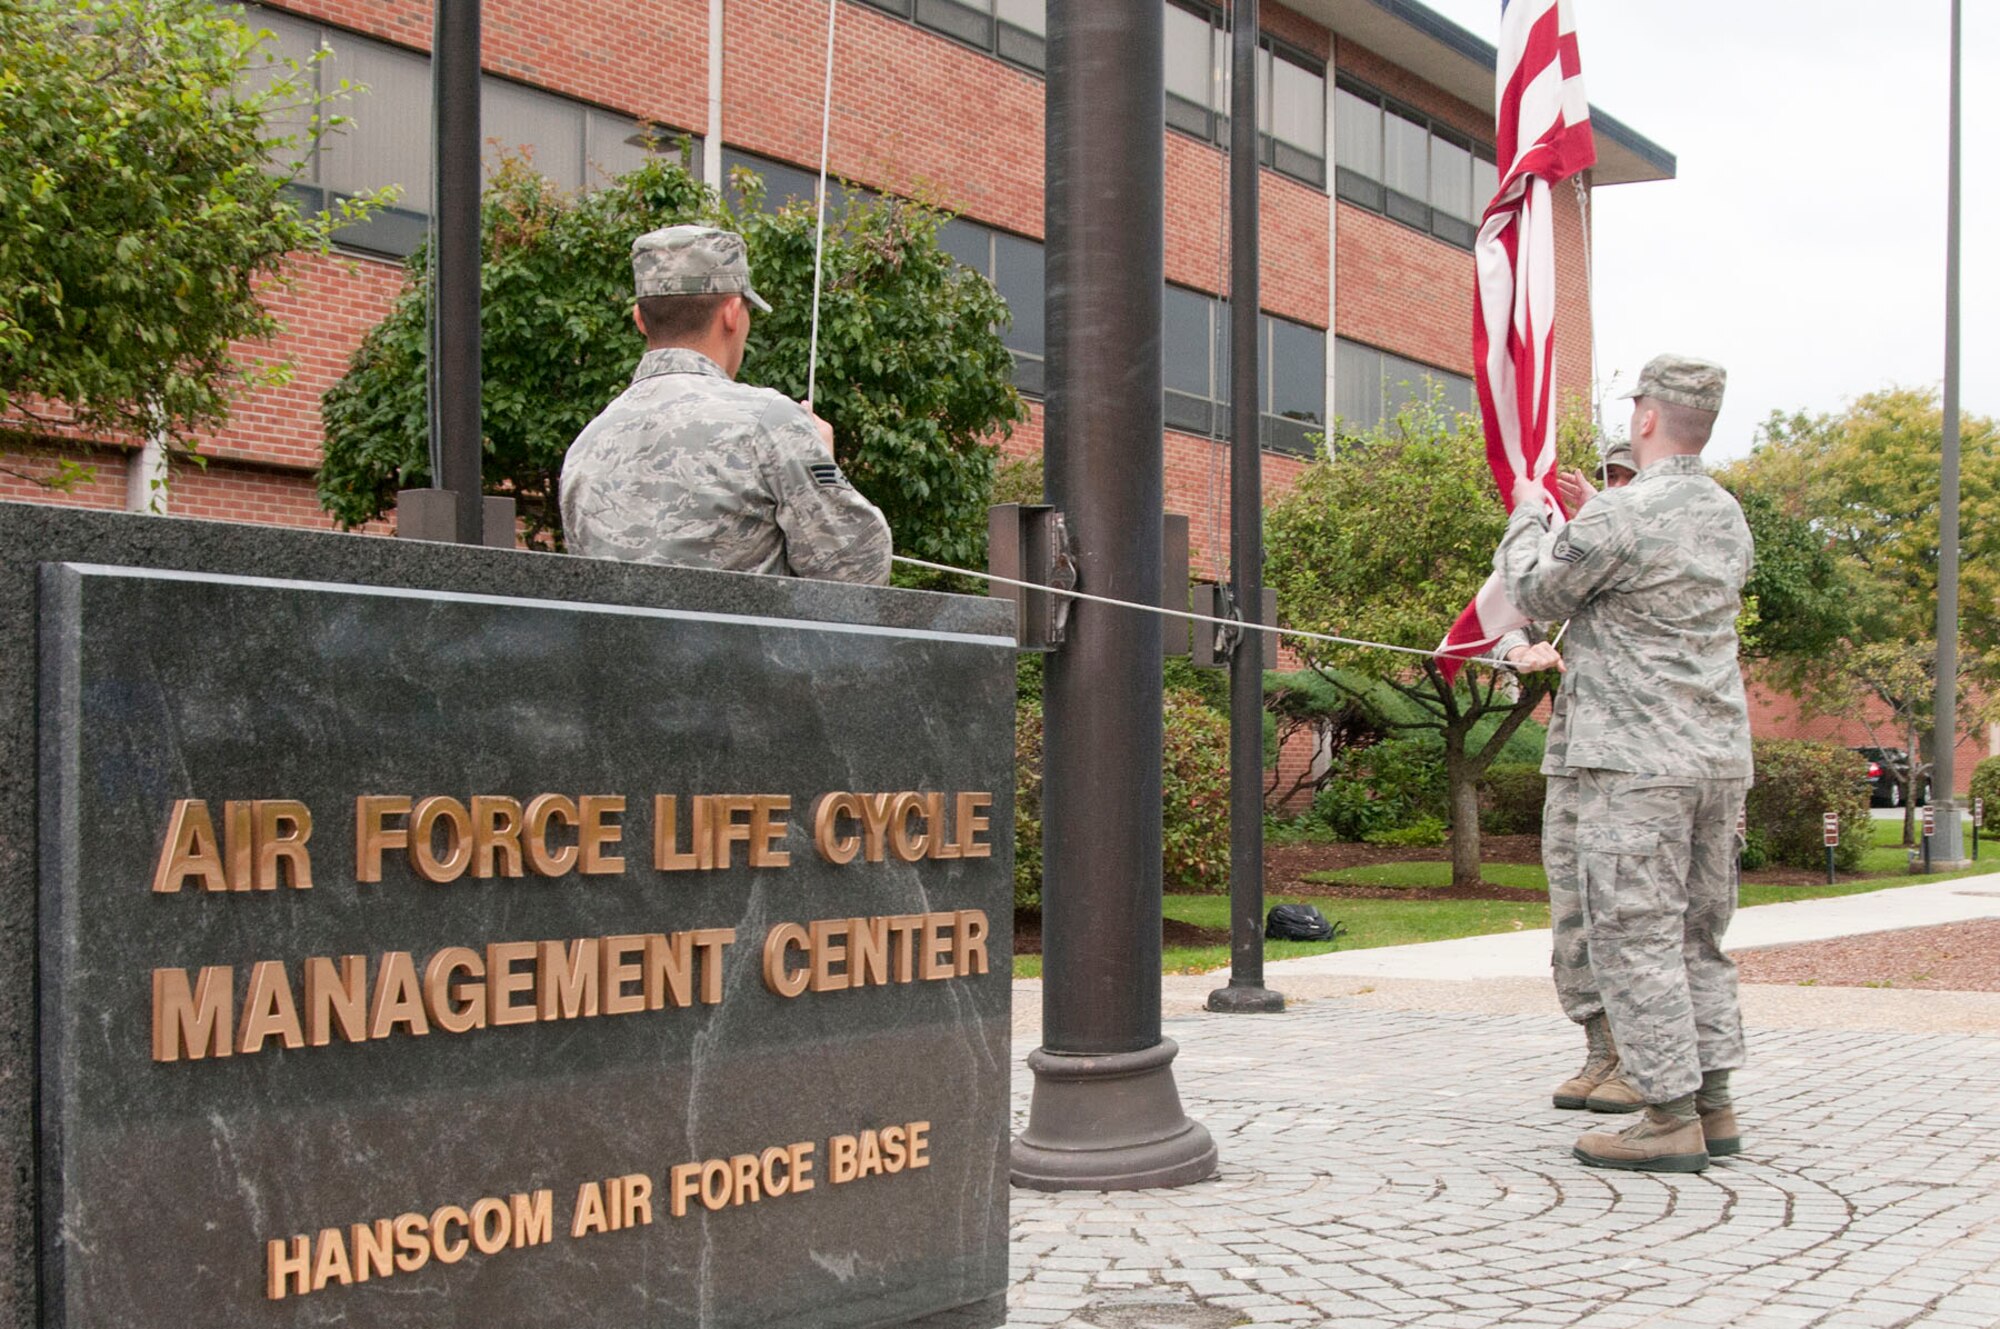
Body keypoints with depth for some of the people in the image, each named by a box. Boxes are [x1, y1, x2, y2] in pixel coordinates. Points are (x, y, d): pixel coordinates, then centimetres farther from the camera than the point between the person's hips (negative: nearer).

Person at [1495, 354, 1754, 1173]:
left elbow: (1535, 595, -3)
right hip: (1720, 758, 8)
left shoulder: (1619, 517, -15)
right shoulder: (1728, 518, 10)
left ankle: (1672, 1120, -3)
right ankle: (1713, 1107, 17)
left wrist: (1528, 517, 17)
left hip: (1636, 760, -8)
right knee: (1699, 935, 14)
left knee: (1636, 937, -3)